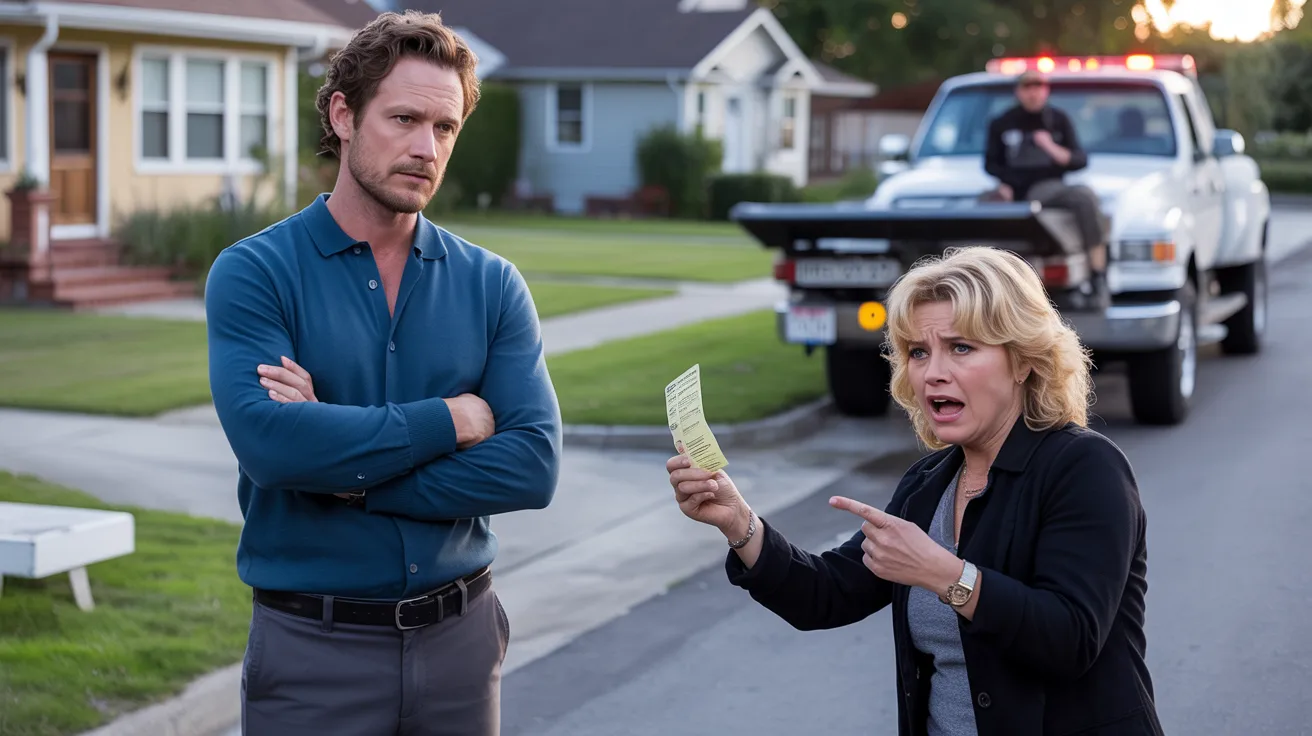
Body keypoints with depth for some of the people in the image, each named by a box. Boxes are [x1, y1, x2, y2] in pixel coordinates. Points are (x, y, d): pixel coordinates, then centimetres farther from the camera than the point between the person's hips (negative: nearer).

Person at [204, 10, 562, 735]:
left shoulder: (492, 284, 3)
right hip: (312, 647, -3)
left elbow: (534, 464, -9)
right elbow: (267, 442, -22)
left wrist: (351, 474, -16)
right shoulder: (253, 272, -6)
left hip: (459, 637, 3)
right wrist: (452, 419, -13)